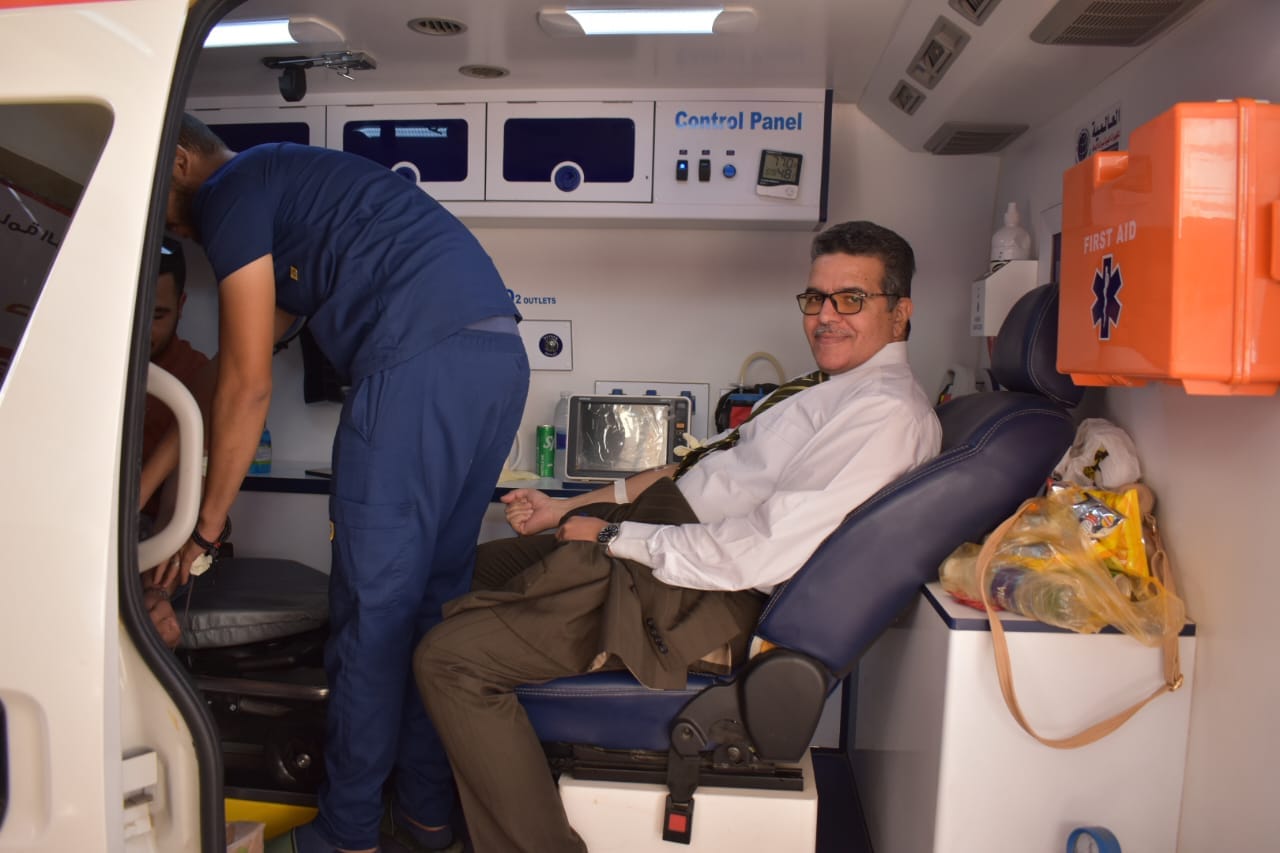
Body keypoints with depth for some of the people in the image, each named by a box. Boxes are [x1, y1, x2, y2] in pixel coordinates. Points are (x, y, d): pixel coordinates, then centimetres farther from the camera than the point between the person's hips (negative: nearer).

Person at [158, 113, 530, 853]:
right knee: (437, 589, 15)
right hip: (500, 355, 9)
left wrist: (206, 527, 10)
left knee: (373, 604, 1)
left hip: (422, 362, -9)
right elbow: (266, 337, 36)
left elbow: (249, 384, 0)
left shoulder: (228, 192, 6)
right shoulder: (292, 181, 34)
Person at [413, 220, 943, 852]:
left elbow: (762, 553, -26)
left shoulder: (888, 411, -16)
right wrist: (566, 509, 12)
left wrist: (614, 535, -15)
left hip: (685, 594, -11)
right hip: (648, 537, 11)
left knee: (449, 657, -16)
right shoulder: (830, 386, 15)